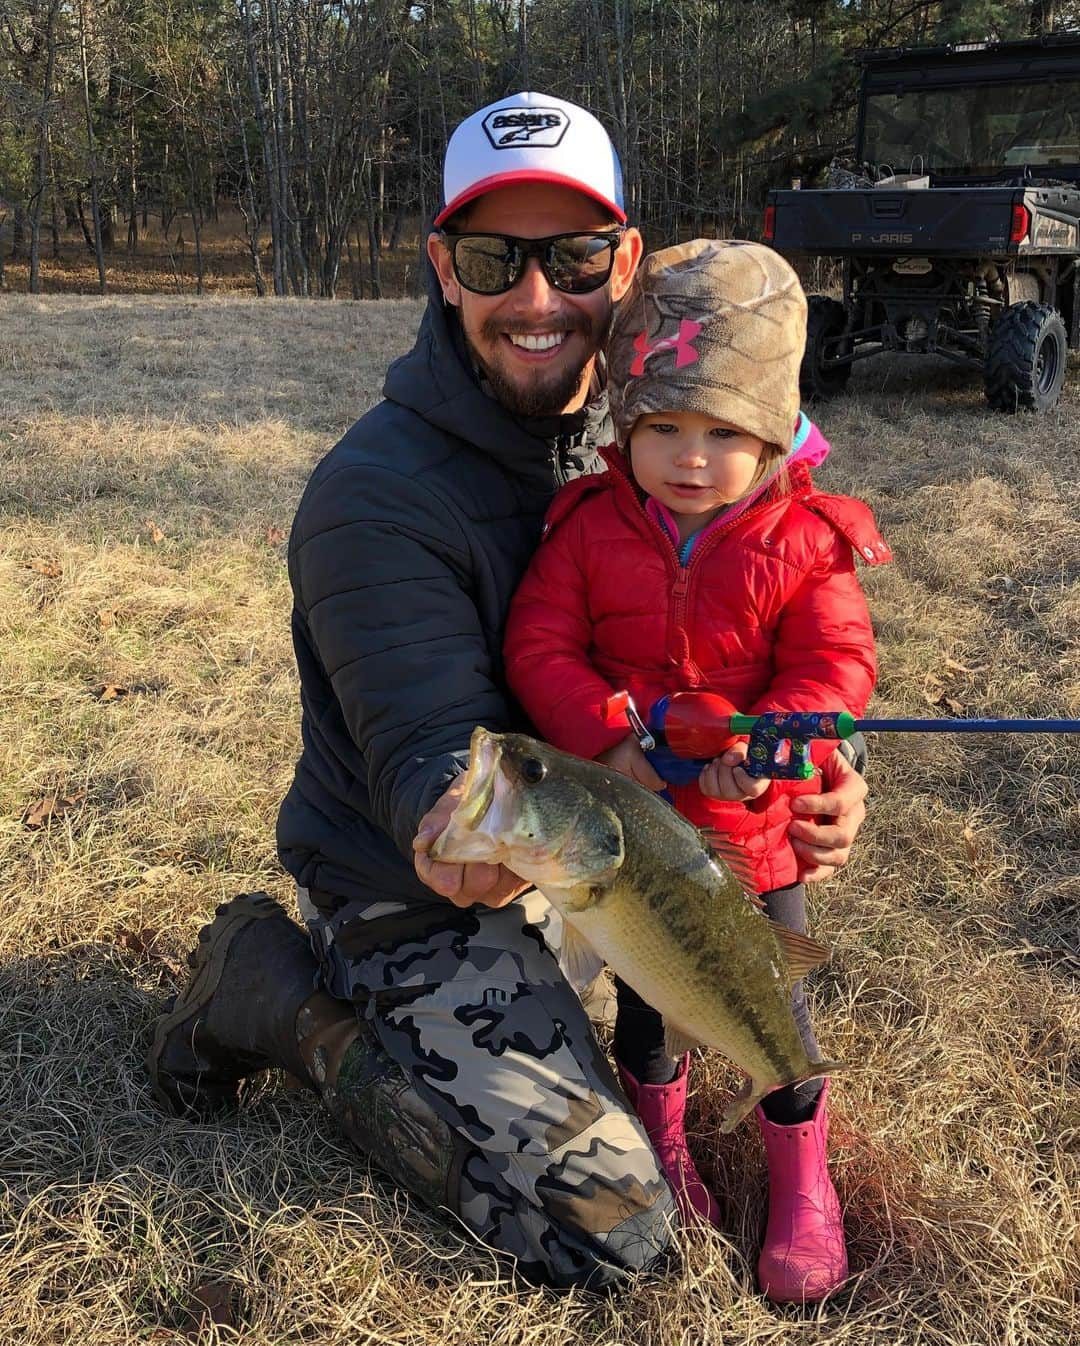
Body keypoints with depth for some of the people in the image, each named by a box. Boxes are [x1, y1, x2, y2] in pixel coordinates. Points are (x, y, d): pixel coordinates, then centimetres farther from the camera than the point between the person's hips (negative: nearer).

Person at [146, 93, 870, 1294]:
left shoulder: (631, 440, -1)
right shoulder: (376, 493, -25)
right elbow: (426, 747, -30)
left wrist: (806, 773, -20)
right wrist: (453, 829, -55)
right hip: (414, 902, -7)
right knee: (611, 1227, -8)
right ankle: (285, 1000, 4)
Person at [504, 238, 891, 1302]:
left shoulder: (804, 540, -11)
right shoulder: (588, 525, -9)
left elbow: (834, 667, -14)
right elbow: (539, 647, -12)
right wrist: (606, 738, -26)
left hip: (755, 825, -1)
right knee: (642, 996, 21)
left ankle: (800, 1175, 38)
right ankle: (661, 1140, 48)